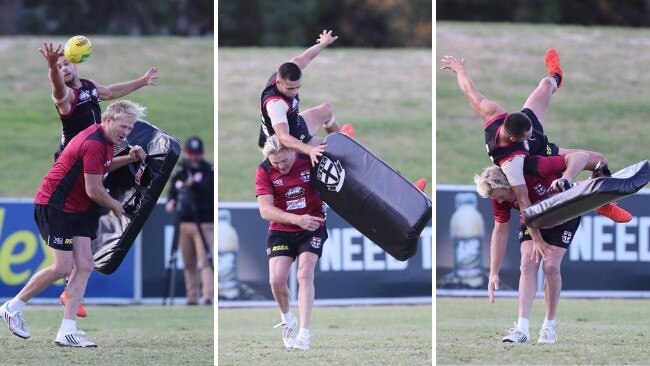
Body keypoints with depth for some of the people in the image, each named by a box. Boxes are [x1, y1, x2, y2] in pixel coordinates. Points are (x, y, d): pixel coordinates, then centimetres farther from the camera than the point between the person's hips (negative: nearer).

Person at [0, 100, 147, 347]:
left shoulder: (103, 139, 7)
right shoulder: (93, 144, -25)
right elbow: (94, 190, -22)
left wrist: (129, 159, 13)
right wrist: (115, 206, -4)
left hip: (77, 209, 10)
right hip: (54, 206, -10)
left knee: (84, 265, 0)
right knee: (63, 268, -11)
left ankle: (67, 331, 0)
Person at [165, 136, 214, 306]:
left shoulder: (209, 170, 0)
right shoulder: (178, 172, 12)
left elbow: (210, 191, -16)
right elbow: (172, 191, 11)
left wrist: (194, 184, -33)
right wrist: (170, 202, -12)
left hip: (204, 223, -4)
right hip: (184, 223, 4)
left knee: (205, 261, -14)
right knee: (189, 264, 7)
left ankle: (208, 297, -21)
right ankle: (192, 299, 11)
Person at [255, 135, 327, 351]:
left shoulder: (310, 160, -12)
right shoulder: (264, 171, -13)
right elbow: (265, 210, -20)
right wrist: (297, 219, -29)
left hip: (312, 227, -1)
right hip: (281, 230, 1)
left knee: (305, 273, -16)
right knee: (276, 279, -11)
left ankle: (304, 333, -17)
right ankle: (287, 319, 19)